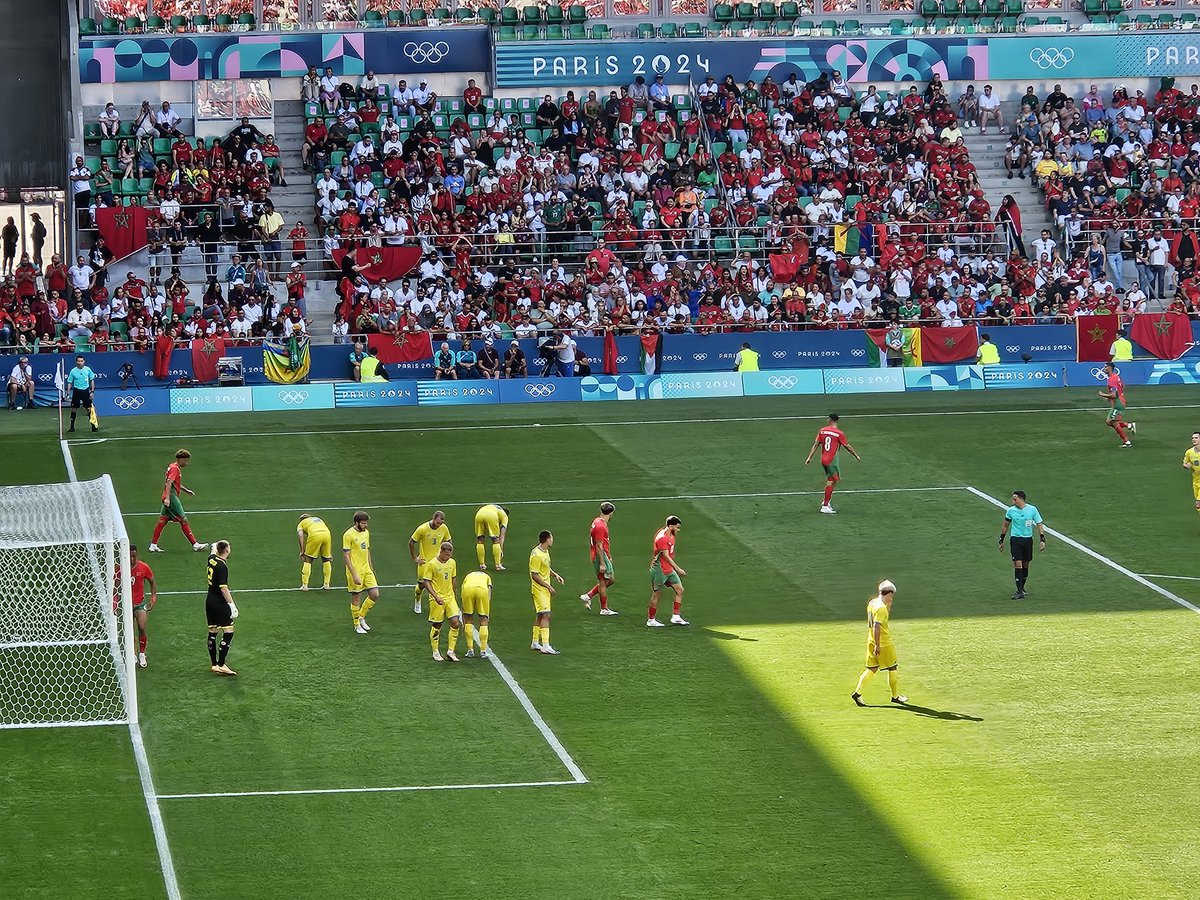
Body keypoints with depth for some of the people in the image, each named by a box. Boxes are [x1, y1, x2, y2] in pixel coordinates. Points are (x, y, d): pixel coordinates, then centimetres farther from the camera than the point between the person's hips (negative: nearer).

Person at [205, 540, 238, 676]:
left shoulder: (212, 559, 4)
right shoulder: (222, 566, -20)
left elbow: (213, 552, 31)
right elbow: (223, 588, -24)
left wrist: (215, 547, 54)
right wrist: (232, 604, -21)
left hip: (209, 602, 9)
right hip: (220, 603, -9)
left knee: (212, 633, 12)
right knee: (228, 632, -6)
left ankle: (214, 664, 18)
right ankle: (221, 665, -11)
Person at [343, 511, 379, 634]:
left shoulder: (366, 532, 9)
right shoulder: (349, 535, -14)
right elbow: (346, 556, -16)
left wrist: (371, 568, 19)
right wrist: (354, 575, -20)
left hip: (367, 570, 7)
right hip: (355, 571, -7)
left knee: (375, 595, 2)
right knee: (356, 598, 2)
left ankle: (361, 617, 22)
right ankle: (357, 625, 16)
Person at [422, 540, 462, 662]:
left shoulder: (452, 563, 5)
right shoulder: (432, 564, -12)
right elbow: (426, 582, -11)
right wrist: (436, 596, -21)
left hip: (450, 598, 5)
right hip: (437, 600, -5)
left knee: (456, 623, -7)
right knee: (436, 626, 3)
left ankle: (450, 651, 3)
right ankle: (435, 653, 18)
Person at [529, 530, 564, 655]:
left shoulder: (545, 552, 9)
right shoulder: (536, 555, -21)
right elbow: (534, 575, -21)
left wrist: (555, 575, 8)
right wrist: (548, 586, -20)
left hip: (545, 589, 10)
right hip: (539, 589, -10)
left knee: (540, 615, 15)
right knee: (545, 615, -14)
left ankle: (535, 643, 24)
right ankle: (545, 646, -17)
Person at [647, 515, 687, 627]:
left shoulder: (671, 536, 10)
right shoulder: (662, 538, -20)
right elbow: (666, 556, -23)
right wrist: (677, 569, -24)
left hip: (669, 570, 10)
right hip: (659, 570, -10)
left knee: (680, 590, 5)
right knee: (655, 594, 0)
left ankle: (675, 617, 8)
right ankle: (651, 620, 8)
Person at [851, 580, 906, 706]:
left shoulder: (872, 602, 6)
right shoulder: (881, 608, -21)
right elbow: (876, 626, -27)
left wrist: (888, 606, 14)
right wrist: (878, 646, -27)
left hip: (871, 642, 8)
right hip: (884, 644, -8)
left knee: (871, 669, 12)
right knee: (892, 669, 8)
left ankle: (857, 693, 2)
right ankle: (895, 696, 19)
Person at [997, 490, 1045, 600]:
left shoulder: (1032, 509, -4)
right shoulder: (1011, 511, -2)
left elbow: (1039, 524, 0)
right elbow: (1005, 525, 11)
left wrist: (1042, 540, -8)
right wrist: (1001, 541, 13)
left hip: (1028, 539, 1)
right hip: (1015, 540, -1)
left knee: (1025, 565, 10)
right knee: (1018, 565, -11)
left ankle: (1022, 588, 27)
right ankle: (1020, 592, -13)